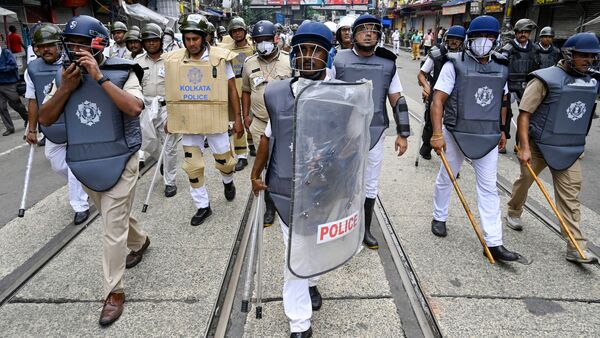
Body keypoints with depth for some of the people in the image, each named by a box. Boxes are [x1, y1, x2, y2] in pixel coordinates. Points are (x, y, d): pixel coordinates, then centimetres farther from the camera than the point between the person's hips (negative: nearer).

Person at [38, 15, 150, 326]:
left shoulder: (121, 73, -10)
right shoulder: (64, 75, 3)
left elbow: (134, 108, -28)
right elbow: (44, 119, 1)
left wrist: (100, 77, -26)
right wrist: (65, 89, -12)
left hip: (119, 162, -5)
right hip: (84, 164, 6)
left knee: (113, 228, -2)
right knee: (115, 217, 23)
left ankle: (114, 292, 11)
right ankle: (139, 242, 52)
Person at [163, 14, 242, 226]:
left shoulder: (220, 58, -10)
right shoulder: (173, 60, -2)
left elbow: (232, 90, -3)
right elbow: (172, 92, 10)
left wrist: (238, 118, -3)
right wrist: (171, 118, 13)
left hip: (214, 119, -2)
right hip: (188, 120, 3)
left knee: (223, 160, 11)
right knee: (192, 166, 6)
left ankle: (228, 181, 46)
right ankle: (203, 206, 22)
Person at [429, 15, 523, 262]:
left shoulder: (501, 68, 6)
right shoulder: (455, 64, -10)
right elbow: (438, 101, -15)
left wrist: (501, 130, 20)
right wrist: (437, 134, -21)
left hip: (488, 137, 4)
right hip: (457, 134, -3)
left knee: (489, 188, 3)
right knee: (446, 179, 14)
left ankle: (494, 242, 7)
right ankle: (439, 218, 37)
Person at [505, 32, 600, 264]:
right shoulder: (546, 79, -14)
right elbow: (524, 114, -17)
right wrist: (524, 147, -23)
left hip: (571, 149, 5)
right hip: (539, 145, -5)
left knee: (571, 194, 0)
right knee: (525, 181, 15)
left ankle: (576, 247, 2)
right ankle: (514, 213, 42)